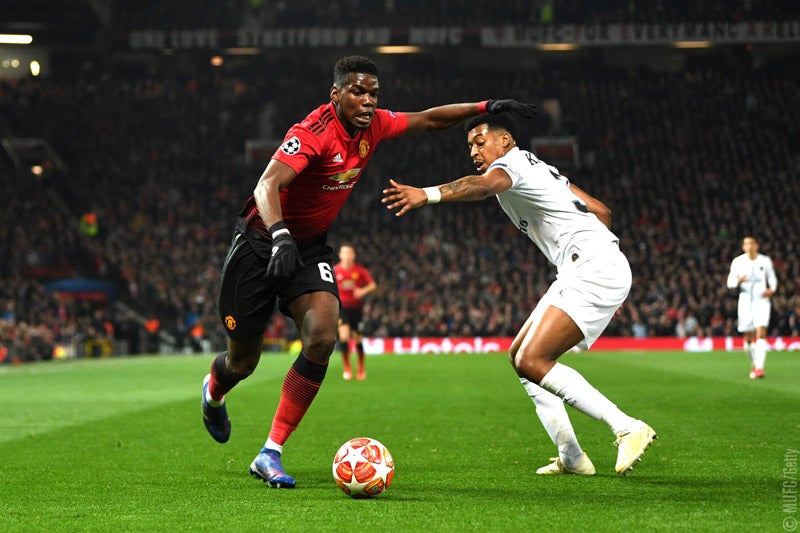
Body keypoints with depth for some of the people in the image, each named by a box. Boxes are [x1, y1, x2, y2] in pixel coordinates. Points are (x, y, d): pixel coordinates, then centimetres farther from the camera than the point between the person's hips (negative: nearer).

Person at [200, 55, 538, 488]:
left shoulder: (374, 126, -4)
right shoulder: (314, 132, -26)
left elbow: (428, 120, 12)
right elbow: (268, 184, -39)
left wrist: (485, 107, 4)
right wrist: (281, 236, -55)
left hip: (310, 246, 6)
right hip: (261, 241, -5)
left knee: (322, 337, -20)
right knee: (242, 362, 5)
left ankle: (270, 454, -15)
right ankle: (213, 393, 47)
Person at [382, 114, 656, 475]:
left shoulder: (512, 162, -5)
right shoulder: (540, 168, 25)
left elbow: (484, 185, -31)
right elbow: (601, 210, 29)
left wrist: (427, 194, -47)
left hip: (595, 269, -11)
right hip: (583, 272, 11)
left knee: (531, 361, -18)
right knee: (519, 355, 13)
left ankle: (628, 428, -17)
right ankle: (571, 456, 8)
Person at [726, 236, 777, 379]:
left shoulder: (765, 261, 3)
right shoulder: (737, 262, 3)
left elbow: (772, 278, 15)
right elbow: (730, 282, 4)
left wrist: (771, 289, -6)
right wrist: (738, 281, -19)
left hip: (761, 300, -1)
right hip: (745, 301, 1)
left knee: (761, 333, -18)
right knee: (748, 337, 5)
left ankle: (759, 367, -25)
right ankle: (754, 364, 28)